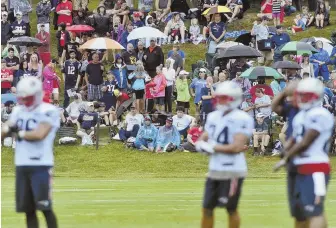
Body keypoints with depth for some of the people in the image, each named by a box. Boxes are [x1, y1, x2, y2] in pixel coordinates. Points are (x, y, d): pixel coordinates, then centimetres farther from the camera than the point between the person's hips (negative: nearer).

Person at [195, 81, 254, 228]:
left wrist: (212, 147, -13)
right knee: (207, 209, 9)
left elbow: (236, 147, -21)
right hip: (214, 170, 7)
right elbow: (201, 141, 14)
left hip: (232, 172, -7)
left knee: (231, 210, 3)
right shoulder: (213, 117, 12)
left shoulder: (241, 119, -13)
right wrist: (202, 144, -10)